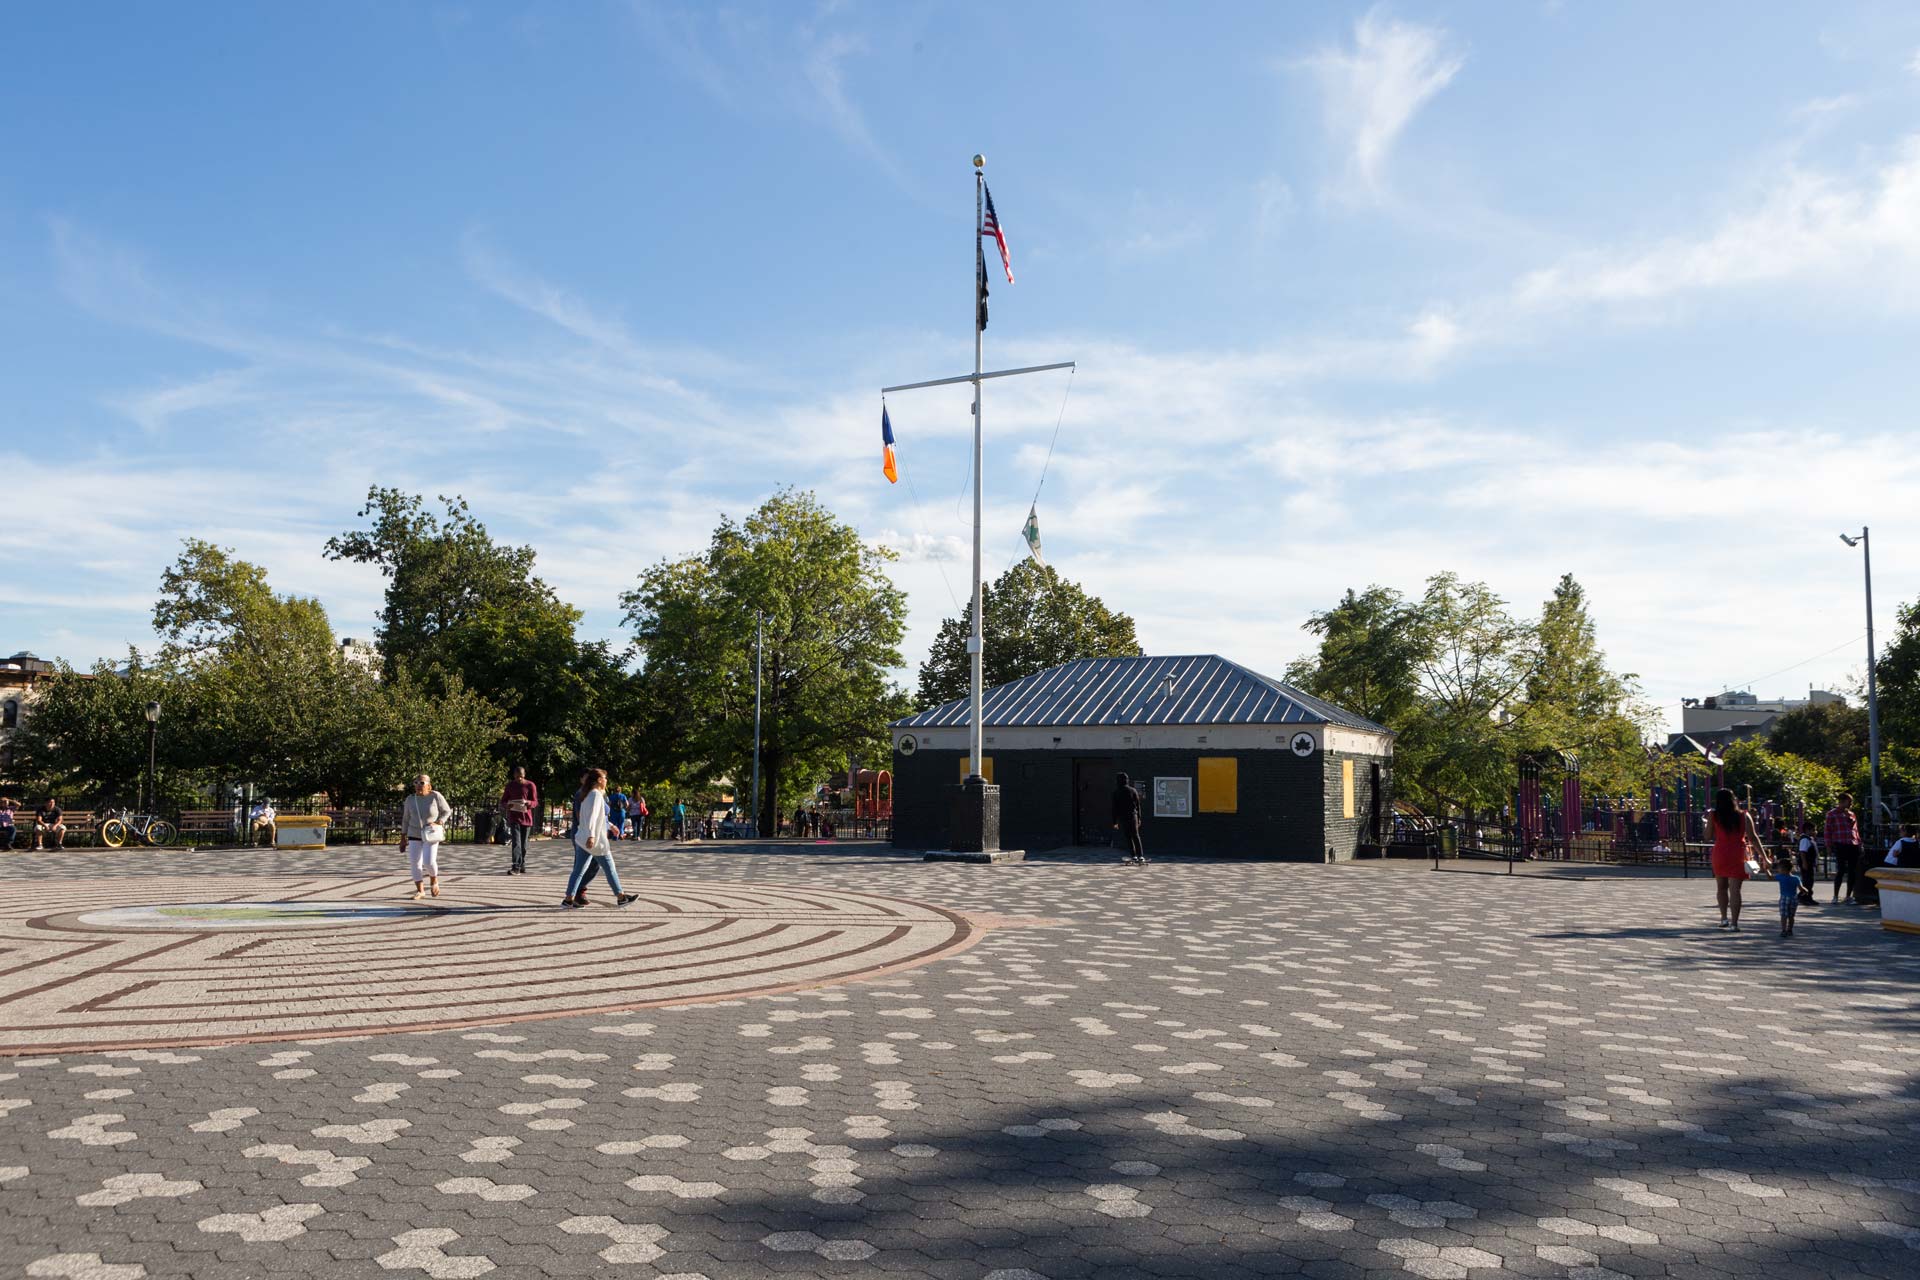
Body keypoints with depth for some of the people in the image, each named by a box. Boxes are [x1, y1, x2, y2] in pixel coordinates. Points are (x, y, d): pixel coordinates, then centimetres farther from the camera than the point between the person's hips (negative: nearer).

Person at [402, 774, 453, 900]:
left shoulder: (435, 796, -12)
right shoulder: (410, 799, -3)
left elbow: (447, 811, -3)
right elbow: (406, 819, 6)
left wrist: (438, 823, -19)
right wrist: (403, 837, 5)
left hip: (431, 835, -3)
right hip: (414, 835, 3)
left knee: (429, 862, -14)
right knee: (415, 863, 0)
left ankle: (434, 879, 15)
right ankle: (420, 891, 11)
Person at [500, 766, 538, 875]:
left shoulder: (530, 786, 0)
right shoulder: (510, 786, 5)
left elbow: (535, 802, 0)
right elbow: (503, 802, 10)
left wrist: (527, 803, -23)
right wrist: (507, 805, -14)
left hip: (526, 818, 1)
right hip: (514, 818, -1)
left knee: (523, 844, 9)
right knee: (516, 842, -15)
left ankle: (522, 867, 22)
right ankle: (515, 867, -23)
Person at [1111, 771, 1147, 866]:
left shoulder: (1116, 792, -3)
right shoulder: (1133, 791, 3)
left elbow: (1114, 808, -3)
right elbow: (1138, 805, 6)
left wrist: (1115, 822, 1)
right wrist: (1139, 818, 13)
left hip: (1122, 818, -2)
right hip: (1133, 816, 2)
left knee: (1128, 837, 4)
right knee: (1136, 836, 6)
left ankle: (1133, 856, -1)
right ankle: (1140, 856, -1)